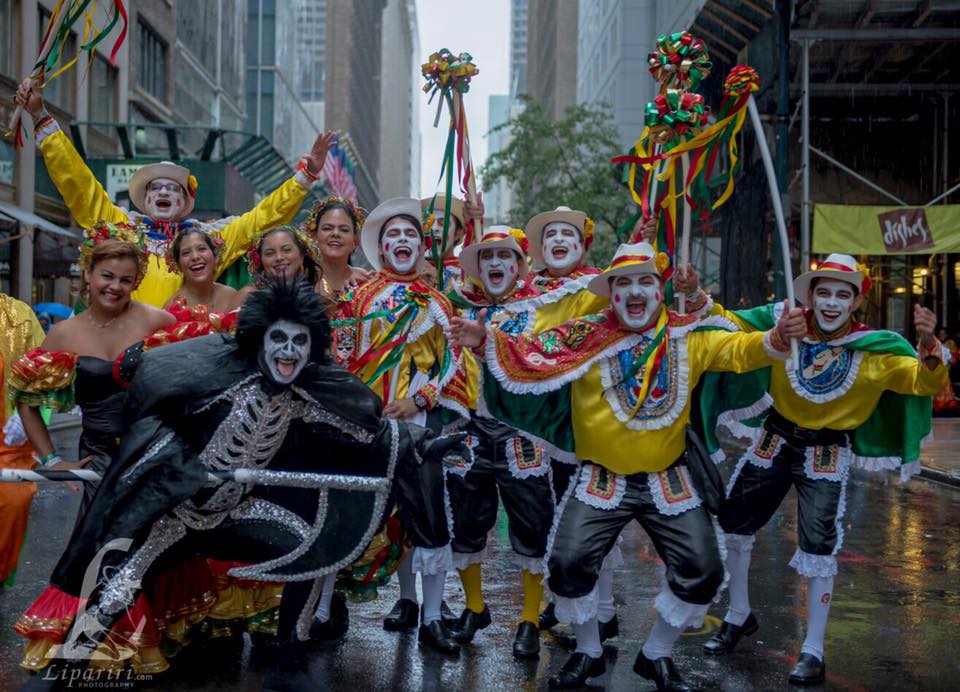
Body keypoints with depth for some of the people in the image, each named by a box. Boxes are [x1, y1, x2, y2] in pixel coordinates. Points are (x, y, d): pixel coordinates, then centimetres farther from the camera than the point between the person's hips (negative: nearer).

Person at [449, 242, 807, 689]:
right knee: (568, 565, -12)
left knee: (702, 573, 0)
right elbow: (530, 356, -12)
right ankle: (588, 653, 17)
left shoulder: (690, 335, -2)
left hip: (670, 479, 2)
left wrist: (777, 339, -27)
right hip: (603, 479, -2)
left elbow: (739, 351, -7)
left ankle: (656, 655, 25)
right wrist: (485, 342, -28)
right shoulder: (586, 336, -8)